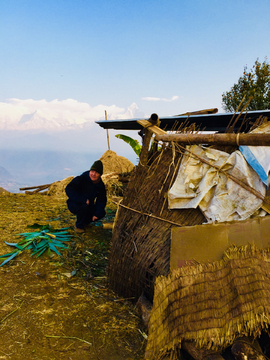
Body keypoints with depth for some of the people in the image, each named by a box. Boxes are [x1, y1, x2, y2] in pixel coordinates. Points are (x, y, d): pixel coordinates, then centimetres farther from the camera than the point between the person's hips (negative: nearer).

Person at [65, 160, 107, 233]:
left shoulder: (101, 185, -5)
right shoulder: (81, 179, -22)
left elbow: (101, 200, -3)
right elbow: (68, 189, -30)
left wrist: (97, 213, -19)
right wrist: (83, 200, -35)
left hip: (88, 206, 6)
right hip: (74, 204, -5)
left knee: (102, 213, -11)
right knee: (84, 206, -37)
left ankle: (84, 222, 13)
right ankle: (78, 226, -9)